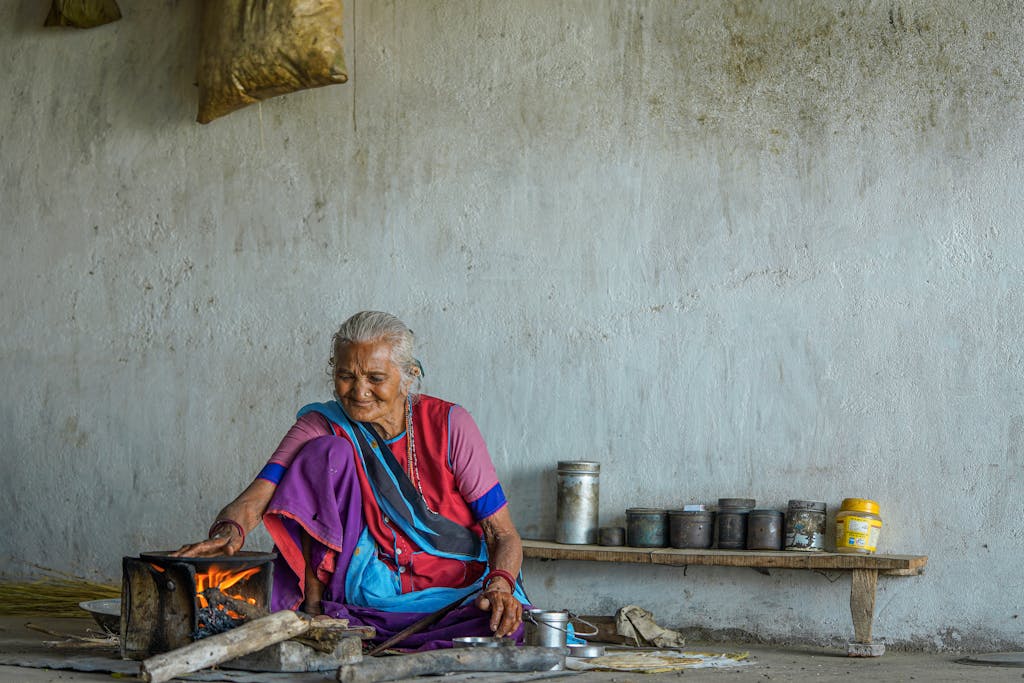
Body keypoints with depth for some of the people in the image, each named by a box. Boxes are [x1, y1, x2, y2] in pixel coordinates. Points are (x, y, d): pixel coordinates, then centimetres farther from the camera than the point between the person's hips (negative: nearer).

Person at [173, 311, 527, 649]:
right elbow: (257, 497, -17)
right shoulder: (322, 426, -1)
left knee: (503, 627, -38)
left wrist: (499, 585, -27)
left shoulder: (449, 425, -4)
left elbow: (504, 536, -5)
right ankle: (313, 602, -17)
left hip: (456, 596, -1)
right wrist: (229, 531, -40)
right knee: (329, 451, -16)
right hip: (369, 590, 2)